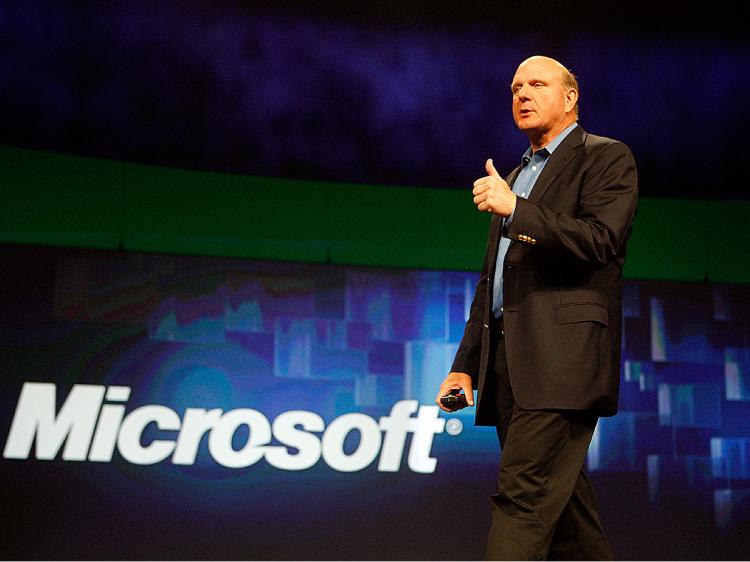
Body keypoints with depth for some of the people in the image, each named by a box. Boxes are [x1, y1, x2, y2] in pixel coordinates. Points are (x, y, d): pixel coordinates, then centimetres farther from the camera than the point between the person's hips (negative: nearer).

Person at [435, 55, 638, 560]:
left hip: (561, 356, -8)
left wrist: (515, 209, -21)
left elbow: (600, 241, -14)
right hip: (507, 359, 8)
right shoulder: (516, 178, 26)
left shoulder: (607, 158, 3)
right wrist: (466, 365, 18)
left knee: (523, 494, -15)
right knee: (558, 494, 9)